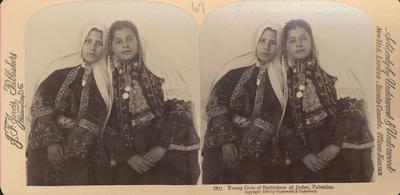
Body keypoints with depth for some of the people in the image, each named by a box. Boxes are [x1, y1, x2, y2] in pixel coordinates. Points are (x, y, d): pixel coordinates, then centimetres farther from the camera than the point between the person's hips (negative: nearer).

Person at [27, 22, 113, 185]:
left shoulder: (104, 80, 5)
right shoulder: (62, 68, 7)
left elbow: (95, 120, -4)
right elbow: (41, 103, -2)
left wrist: (72, 152, -14)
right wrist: (51, 141, -14)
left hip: (79, 151, -1)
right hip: (45, 144, 1)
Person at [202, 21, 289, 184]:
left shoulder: (279, 77, 1)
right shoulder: (238, 68, 1)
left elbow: (272, 118, -5)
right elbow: (216, 102, -6)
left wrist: (249, 150, -14)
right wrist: (226, 141, -15)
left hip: (259, 149, 0)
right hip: (224, 145, 0)